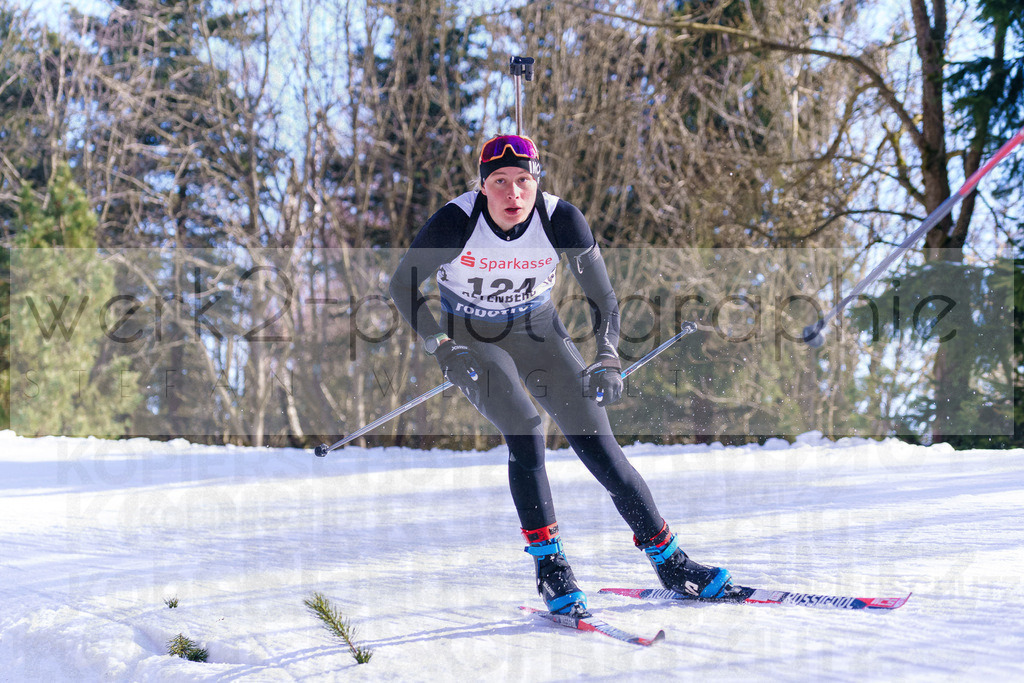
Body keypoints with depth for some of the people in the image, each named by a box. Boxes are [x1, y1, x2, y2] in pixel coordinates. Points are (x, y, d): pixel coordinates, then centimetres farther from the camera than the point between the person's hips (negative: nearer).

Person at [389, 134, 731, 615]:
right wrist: (440, 347, -22)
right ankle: (549, 567, -12)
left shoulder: (561, 219, -21)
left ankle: (669, 561, 6)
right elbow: (403, 285, -12)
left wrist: (606, 359, -27)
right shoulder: (456, 222, -25)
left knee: (599, 447, -6)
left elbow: (602, 297, -12)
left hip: (539, 333, 2)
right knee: (525, 435, -25)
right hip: (472, 341, -2)